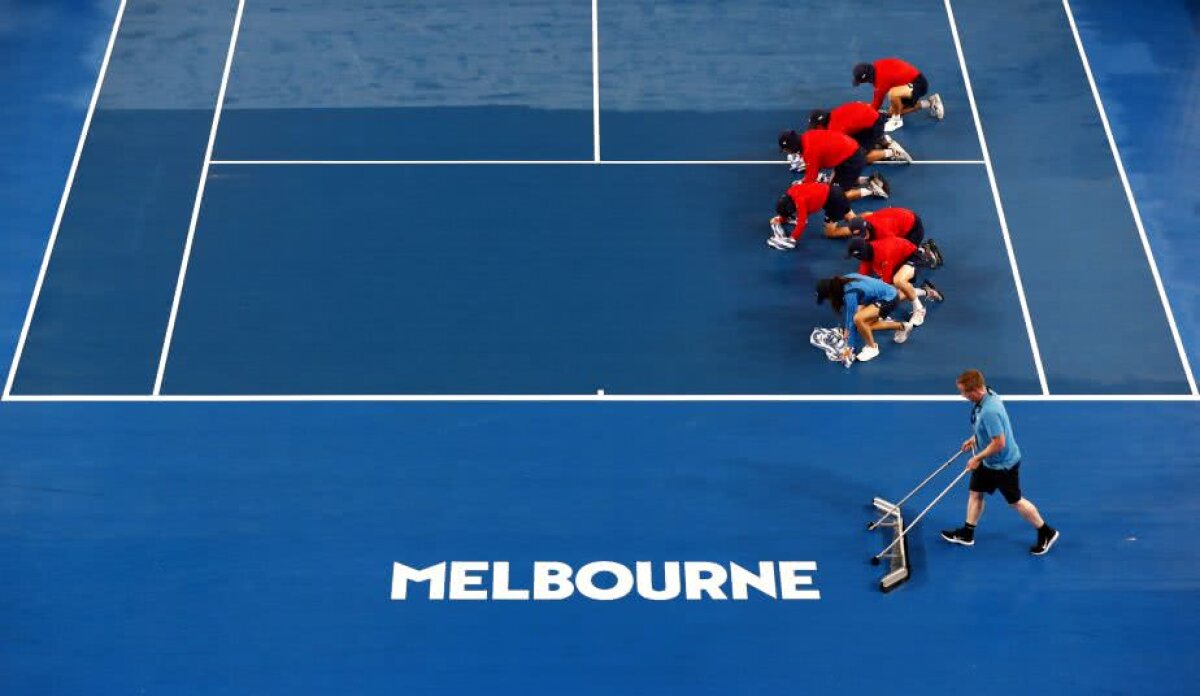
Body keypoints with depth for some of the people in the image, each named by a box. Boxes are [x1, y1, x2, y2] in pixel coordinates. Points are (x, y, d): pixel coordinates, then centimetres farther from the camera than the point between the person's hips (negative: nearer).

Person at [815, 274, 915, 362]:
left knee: (858, 319, -26)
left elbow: (851, 320, -23)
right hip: (887, 294, 10)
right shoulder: (842, 282, -5)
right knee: (863, 326, 14)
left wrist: (850, 347, -17)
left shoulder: (850, 294, -28)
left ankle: (872, 348, -3)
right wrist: (844, 329, 7)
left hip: (889, 299, -10)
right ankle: (902, 327, 30)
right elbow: (846, 308, 6)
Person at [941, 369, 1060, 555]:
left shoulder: (989, 411, -37)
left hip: (1004, 464, -9)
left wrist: (977, 458, -21)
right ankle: (967, 533, 32)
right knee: (975, 493, 17)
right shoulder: (987, 395, -7)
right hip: (988, 462, 9)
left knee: (1015, 501, 9)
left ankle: (1046, 533, 29)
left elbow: (999, 443, -32)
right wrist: (974, 439, 9)